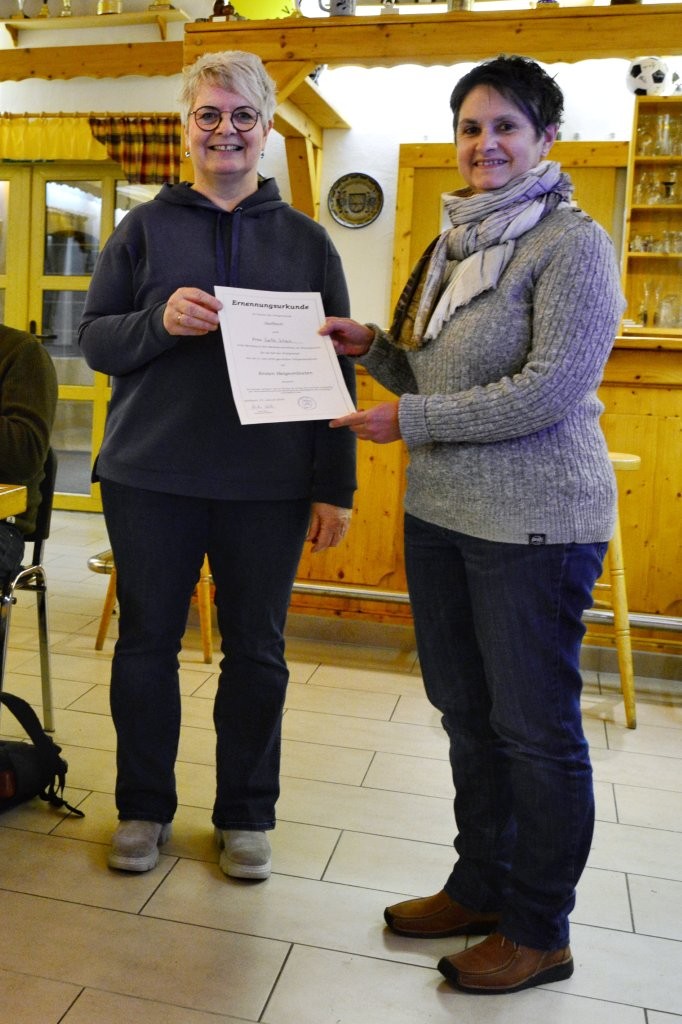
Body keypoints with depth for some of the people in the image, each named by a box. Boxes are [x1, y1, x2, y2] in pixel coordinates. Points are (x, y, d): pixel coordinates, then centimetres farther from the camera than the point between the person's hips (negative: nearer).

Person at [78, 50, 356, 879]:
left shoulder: (307, 241, 8)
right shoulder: (145, 227, 7)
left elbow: (335, 367, 6)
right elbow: (93, 339, 5)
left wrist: (336, 486, -1)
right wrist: (158, 322, -16)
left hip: (268, 485, 0)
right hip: (151, 476, 0)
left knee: (257, 653, 8)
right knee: (146, 645, 9)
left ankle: (246, 814, 26)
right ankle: (143, 807, 28)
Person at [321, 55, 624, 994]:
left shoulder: (572, 242, -9)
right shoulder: (456, 243, 15)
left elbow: (549, 391, -19)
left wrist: (407, 419, -16)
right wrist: (373, 347, 1)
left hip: (534, 524, -8)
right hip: (440, 512, 8)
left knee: (533, 727, 4)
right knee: (466, 712, 16)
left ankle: (540, 932, 23)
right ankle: (482, 887, 36)